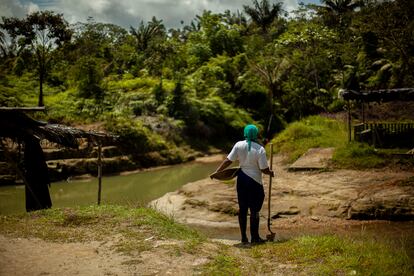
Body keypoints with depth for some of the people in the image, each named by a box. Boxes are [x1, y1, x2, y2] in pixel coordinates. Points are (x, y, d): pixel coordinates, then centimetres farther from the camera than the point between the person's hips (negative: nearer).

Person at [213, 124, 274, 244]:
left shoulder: (239, 145, -4)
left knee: (242, 208, 12)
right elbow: (264, 169, -11)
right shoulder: (260, 149, -12)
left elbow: (228, 160, -6)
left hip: (241, 180, 4)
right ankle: (255, 237, 13)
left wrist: (217, 171, -1)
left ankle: (243, 237, 18)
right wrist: (270, 173, 9)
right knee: (254, 210, 6)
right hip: (255, 181, -4)